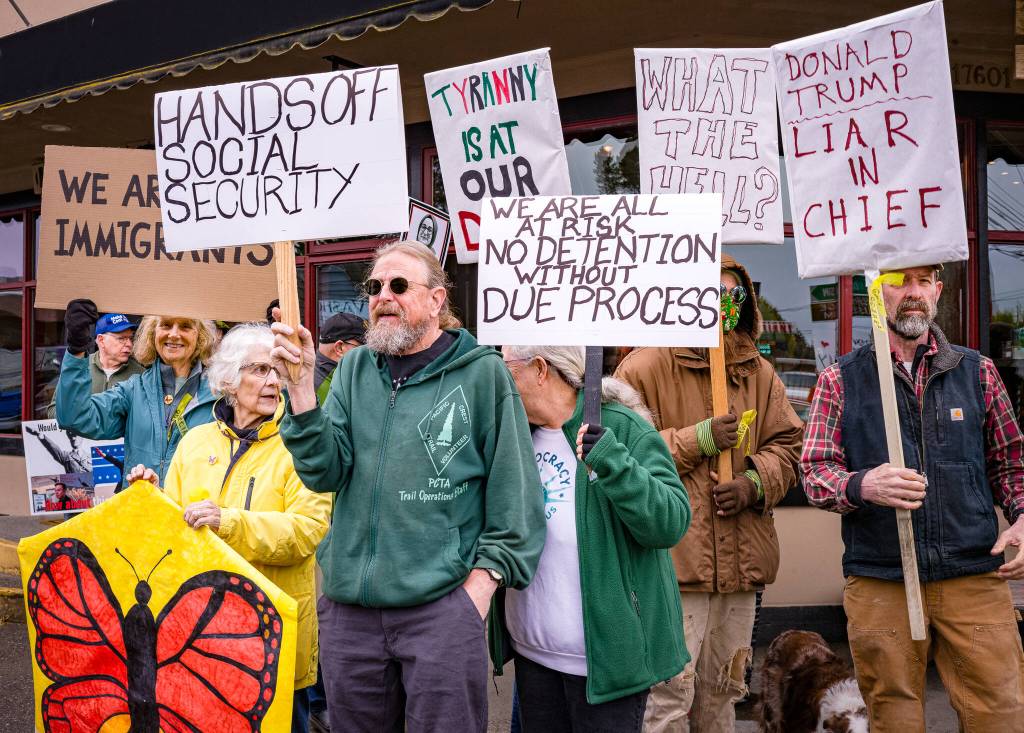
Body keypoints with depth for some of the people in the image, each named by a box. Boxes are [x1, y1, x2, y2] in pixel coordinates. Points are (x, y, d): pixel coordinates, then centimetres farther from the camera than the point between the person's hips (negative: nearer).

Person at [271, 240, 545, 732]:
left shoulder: (481, 373, -4)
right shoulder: (354, 368, 9)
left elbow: (515, 493, -3)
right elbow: (324, 472, -2)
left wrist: (481, 583, -9)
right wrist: (302, 385, -12)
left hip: (442, 603, -4)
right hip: (348, 603, 5)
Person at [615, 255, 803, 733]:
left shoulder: (759, 372, 13)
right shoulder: (647, 366, -5)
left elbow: (787, 444, 15)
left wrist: (755, 483, -4)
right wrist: (697, 440, -15)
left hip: (741, 561, 6)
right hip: (673, 559, -6)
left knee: (723, 689, 17)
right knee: (669, 693, -5)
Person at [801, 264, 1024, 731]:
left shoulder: (978, 372, 11)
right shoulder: (840, 380, 5)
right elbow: (814, 473, 1)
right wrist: (863, 485, -20)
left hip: (976, 578, 1)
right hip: (879, 584, -1)